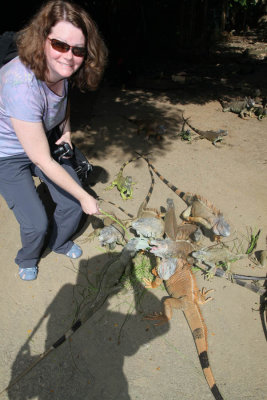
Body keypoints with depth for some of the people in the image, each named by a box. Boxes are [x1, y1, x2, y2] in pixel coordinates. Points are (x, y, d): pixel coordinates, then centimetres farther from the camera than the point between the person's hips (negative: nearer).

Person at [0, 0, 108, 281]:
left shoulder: (60, 68, -15)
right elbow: (42, 161, -33)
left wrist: (66, 130, -6)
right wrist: (85, 197, -24)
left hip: (46, 142, 6)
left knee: (72, 203, 3)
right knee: (36, 223, -8)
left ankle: (60, 243, 37)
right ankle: (27, 260, 30)